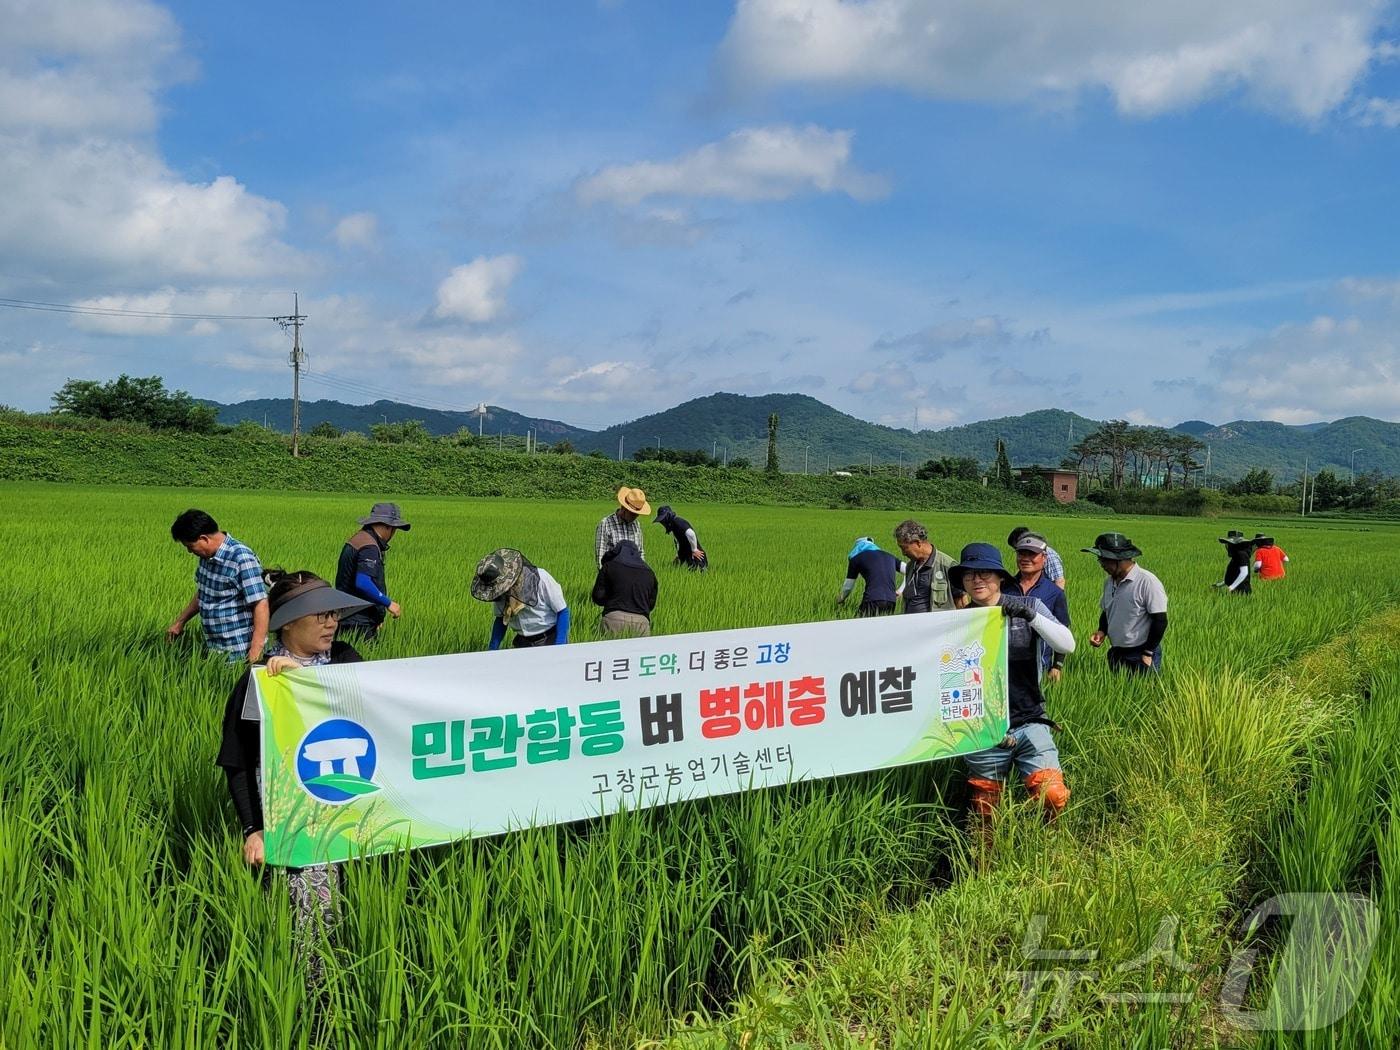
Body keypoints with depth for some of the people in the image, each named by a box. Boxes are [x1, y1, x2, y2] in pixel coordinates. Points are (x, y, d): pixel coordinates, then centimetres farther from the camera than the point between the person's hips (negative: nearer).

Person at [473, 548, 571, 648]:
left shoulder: (540, 579, -19)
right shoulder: (500, 591, -5)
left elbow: (562, 611, -13)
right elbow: (500, 619, 11)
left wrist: (559, 647, -18)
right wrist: (492, 650, 2)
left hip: (550, 640, -5)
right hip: (523, 642, 5)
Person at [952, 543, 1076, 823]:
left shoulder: (1029, 606, -2)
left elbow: (1067, 645, -11)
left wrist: (1031, 616, -24)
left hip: (1029, 724, -1)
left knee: (1053, 797, -15)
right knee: (984, 811, 10)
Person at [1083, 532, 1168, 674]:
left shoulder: (1147, 582, -16)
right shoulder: (1109, 582, 6)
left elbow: (1160, 621, -14)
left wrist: (1147, 654, -13)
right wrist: (1101, 631, 0)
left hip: (1141, 656, -7)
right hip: (1115, 654, 7)